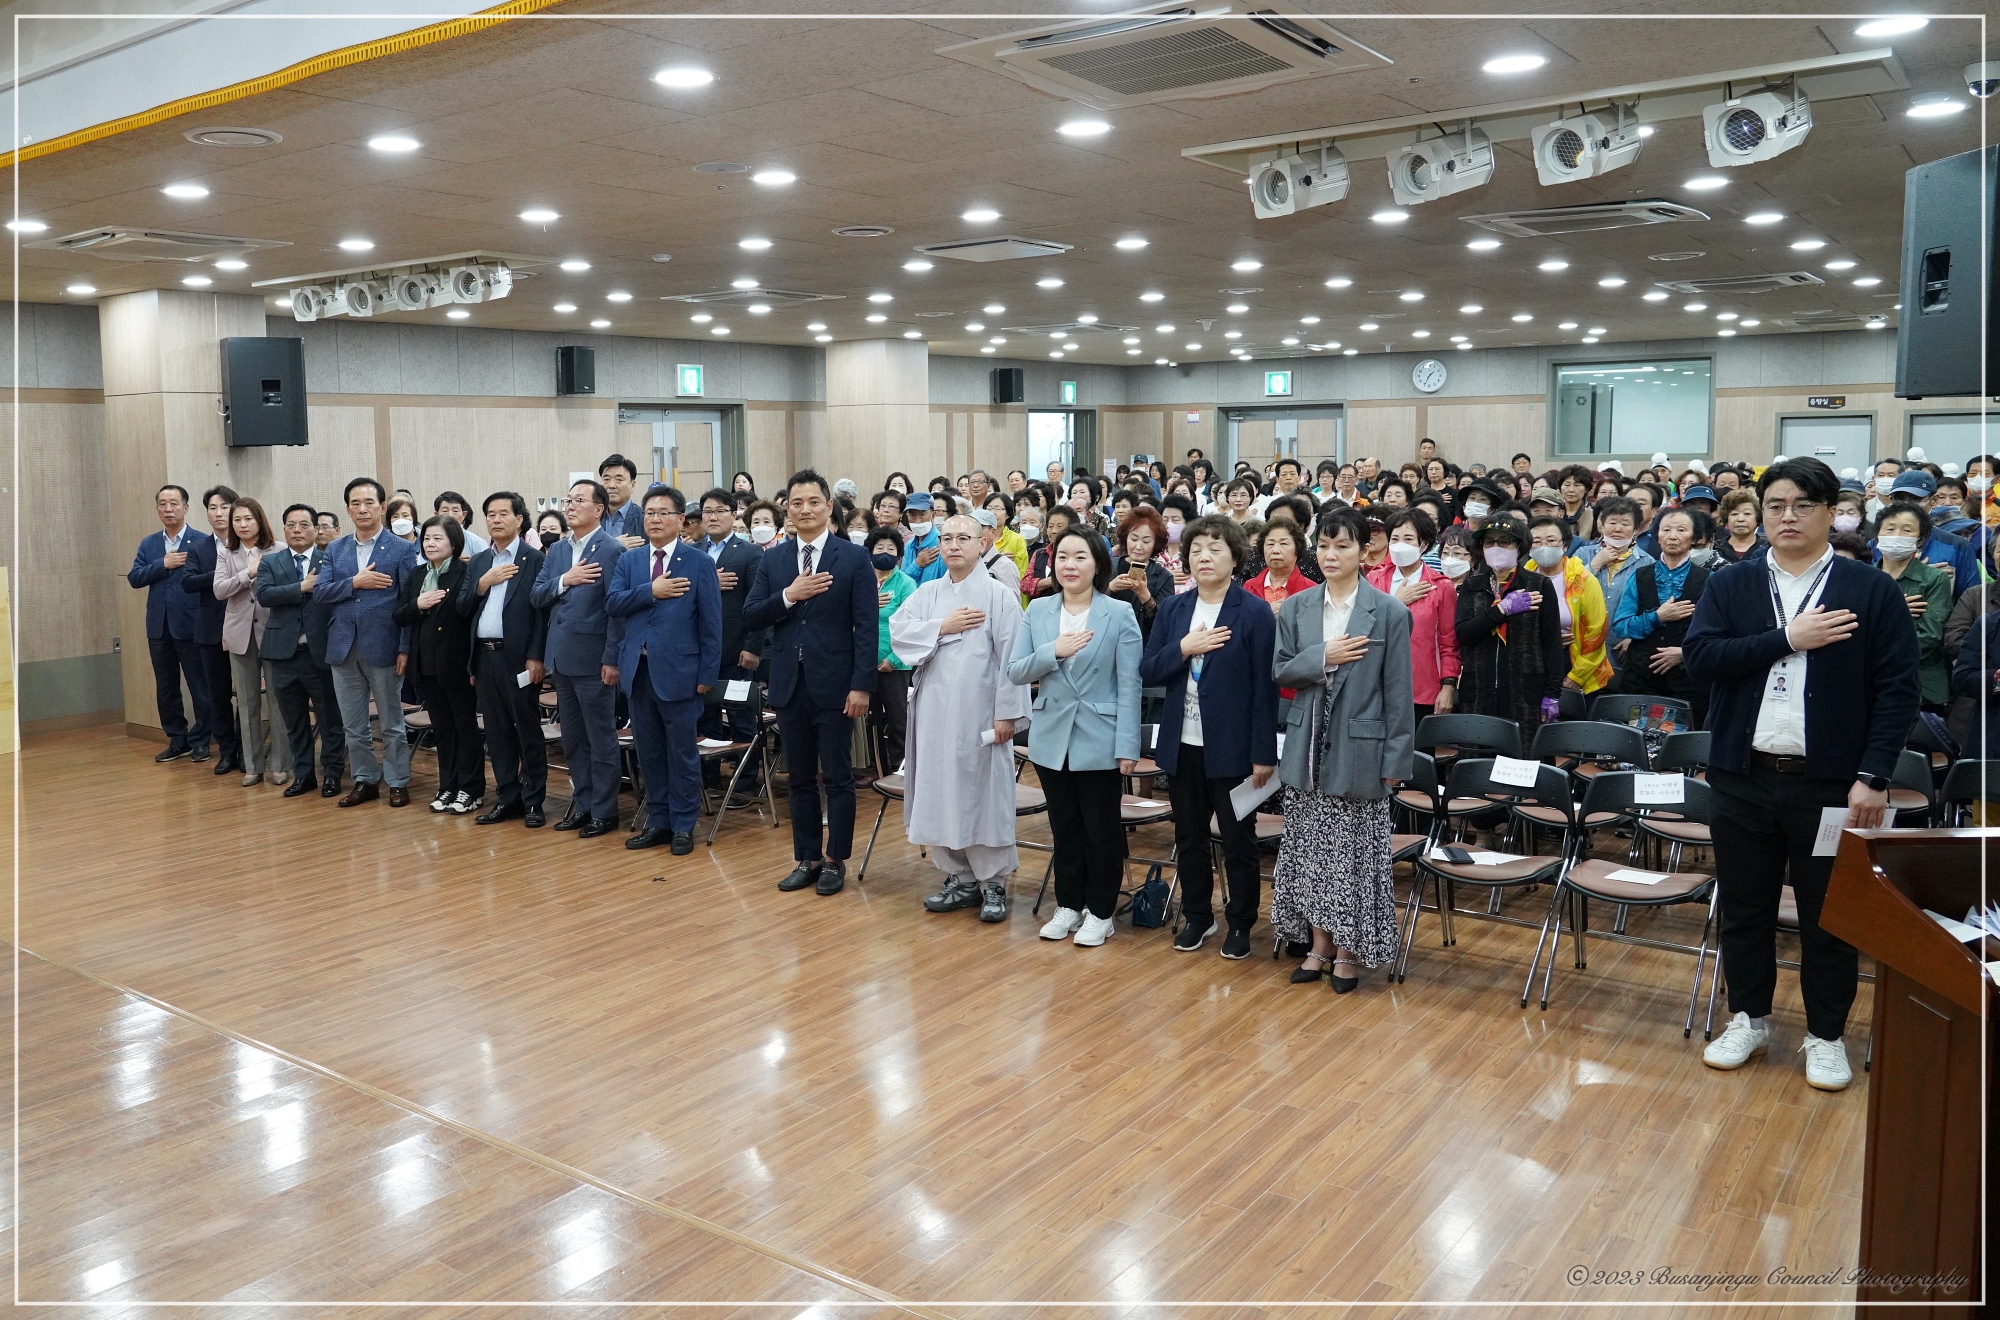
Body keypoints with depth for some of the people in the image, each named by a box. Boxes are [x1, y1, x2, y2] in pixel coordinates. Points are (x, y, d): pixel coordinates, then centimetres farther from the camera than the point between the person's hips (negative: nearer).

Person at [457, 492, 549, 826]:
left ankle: (533, 801, 9)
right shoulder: (477, 562, 14)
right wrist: (482, 584, -7)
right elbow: (461, 608, 10)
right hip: (484, 657, 6)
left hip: (519, 657, -6)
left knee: (528, 730, 1)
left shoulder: (534, 559, -4)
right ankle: (507, 799, 18)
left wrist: (536, 657, -15)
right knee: (497, 732, 10)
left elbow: (542, 611, -9)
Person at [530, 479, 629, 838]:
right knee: (572, 738, 14)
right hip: (561, 658, 7)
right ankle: (582, 804, 25)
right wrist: (564, 580, -11)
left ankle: (604, 811, 12)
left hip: (593, 659, -7)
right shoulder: (556, 551, 12)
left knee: (601, 739, 3)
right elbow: (535, 597, 7)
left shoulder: (612, 551, -10)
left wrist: (612, 660, -17)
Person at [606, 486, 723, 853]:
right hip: (638, 670, 4)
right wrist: (651, 591, -16)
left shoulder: (699, 563, -2)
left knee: (682, 753, 4)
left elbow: (711, 623, -4)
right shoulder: (628, 561, 10)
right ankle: (658, 821, 22)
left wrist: (707, 674, -8)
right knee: (648, 752, 11)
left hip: (678, 671, -4)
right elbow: (612, 603, -4)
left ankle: (683, 825, 14)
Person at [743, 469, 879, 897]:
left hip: (834, 684, -4)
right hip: (789, 684, 4)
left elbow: (867, 627, -8)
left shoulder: (854, 558, -4)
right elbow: (749, 618, 2)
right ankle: (807, 858, 22)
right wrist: (789, 596, -13)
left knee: (837, 777, 5)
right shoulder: (772, 561, 8)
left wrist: (862, 685, -14)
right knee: (800, 777, 12)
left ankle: (835, 861, 16)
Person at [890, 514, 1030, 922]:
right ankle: (959, 878, 21)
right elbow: (897, 629, -2)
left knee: (984, 794, 0)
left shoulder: (999, 594, -4)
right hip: (934, 712, 5)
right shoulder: (927, 593, 10)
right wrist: (942, 627, -11)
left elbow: (1010, 658, -8)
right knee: (939, 794, 9)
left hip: (980, 713, -5)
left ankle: (993, 883, 13)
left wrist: (1007, 713, -13)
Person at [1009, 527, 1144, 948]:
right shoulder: (1038, 611, 3)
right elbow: (1015, 672, -1)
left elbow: (1129, 684, -9)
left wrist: (1128, 746, -13)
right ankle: (1068, 905, 29)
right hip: (1052, 739, 3)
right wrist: (1054, 652, -19)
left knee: (1101, 829, 8)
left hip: (1100, 743, -3)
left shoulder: (1119, 613, -8)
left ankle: (1100, 912, 22)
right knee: (1064, 827, 15)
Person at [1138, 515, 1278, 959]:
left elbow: (1264, 687, -10)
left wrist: (1264, 754, -12)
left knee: (1238, 840, 7)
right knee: (1189, 837, 15)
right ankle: (1197, 916, 31)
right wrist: (1182, 649, -14)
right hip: (1182, 745, 5)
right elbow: (1147, 673, 4)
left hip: (1231, 747, -5)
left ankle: (1240, 923, 23)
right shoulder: (1172, 610, 7)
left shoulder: (1255, 612, -8)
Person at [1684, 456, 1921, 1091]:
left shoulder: (1872, 590, 0)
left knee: (1829, 915, 8)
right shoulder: (1730, 585, 5)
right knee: (1745, 908, 12)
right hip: (1744, 777, 2)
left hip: (1829, 782, -2)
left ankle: (1826, 1035, 25)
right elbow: (1699, 658, -9)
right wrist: (1788, 639, -16)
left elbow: (1898, 689, -4)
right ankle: (1748, 1019, 29)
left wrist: (1873, 777, -11)